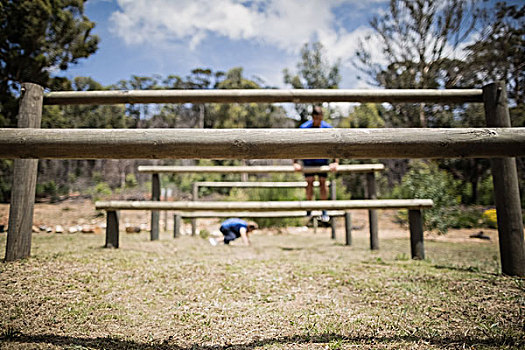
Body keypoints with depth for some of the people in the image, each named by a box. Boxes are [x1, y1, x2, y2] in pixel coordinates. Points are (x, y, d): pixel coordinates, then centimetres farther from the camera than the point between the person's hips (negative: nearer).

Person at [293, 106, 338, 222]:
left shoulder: (327, 128, -14)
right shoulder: (304, 128, -17)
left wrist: (335, 162, -24)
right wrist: (295, 162, -28)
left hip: (322, 160, 1)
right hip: (308, 159, -1)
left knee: (322, 182, -1)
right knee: (309, 182, -4)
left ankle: (324, 210, 8)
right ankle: (309, 210, 7)